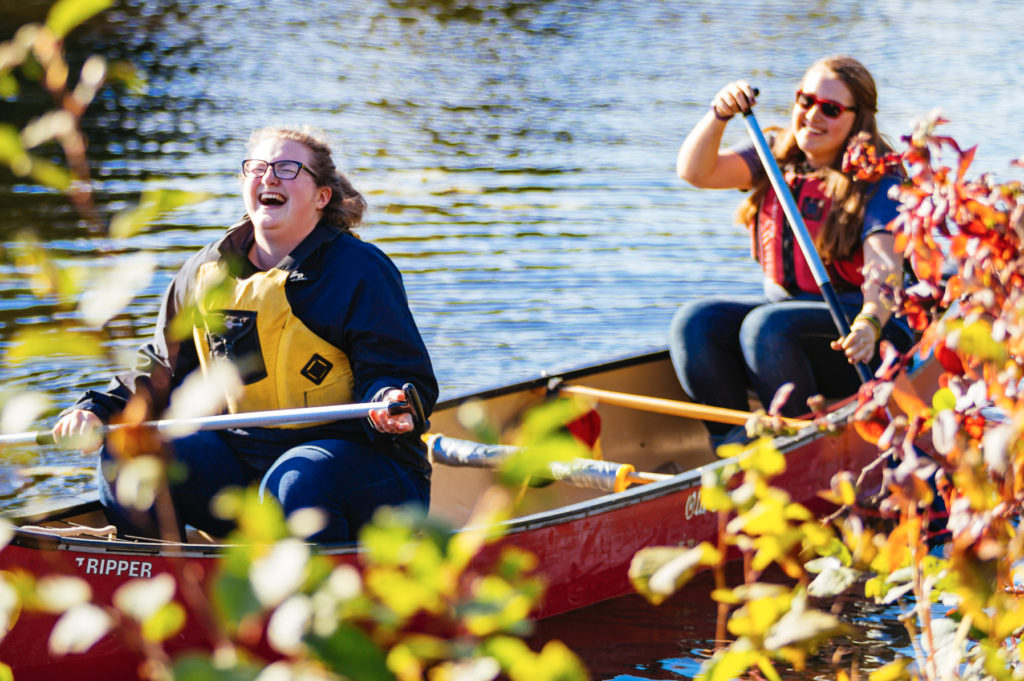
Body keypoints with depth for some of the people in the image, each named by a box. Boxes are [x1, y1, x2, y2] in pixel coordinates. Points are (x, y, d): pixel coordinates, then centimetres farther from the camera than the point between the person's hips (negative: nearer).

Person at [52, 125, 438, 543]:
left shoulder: (360, 270, -7)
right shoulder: (205, 273, 10)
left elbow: (401, 376, -10)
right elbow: (164, 368, 19)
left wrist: (388, 402, -35)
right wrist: (98, 410, 2)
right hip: (239, 454, 5)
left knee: (294, 483, -39)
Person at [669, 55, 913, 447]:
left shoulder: (877, 183, -11)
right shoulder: (776, 161, 8)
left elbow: (884, 267, -26)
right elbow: (695, 171, -5)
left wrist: (870, 322, -46)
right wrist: (720, 114, -23)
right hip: (782, 305, 6)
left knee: (766, 327, -34)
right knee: (694, 323, -19)